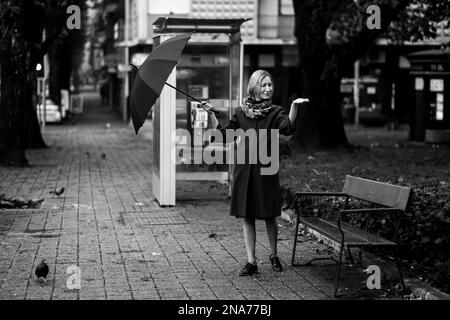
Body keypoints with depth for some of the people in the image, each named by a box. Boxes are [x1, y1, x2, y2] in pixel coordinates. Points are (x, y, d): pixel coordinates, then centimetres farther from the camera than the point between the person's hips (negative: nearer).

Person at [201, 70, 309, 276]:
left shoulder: (275, 113, -1)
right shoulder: (241, 113, 7)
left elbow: (288, 128, -22)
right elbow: (223, 134, 6)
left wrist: (294, 106, -35)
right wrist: (211, 114, -3)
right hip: (244, 170, 2)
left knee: (269, 216, 5)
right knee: (247, 217, 4)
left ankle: (274, 255, 27)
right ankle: (251, 262, 11)